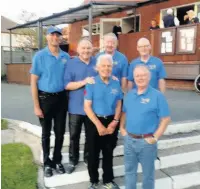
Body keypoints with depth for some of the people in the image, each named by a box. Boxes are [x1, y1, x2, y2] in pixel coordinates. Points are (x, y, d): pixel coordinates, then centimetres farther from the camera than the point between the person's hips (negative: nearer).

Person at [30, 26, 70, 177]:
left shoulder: (66, 57, 2)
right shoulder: (40, 56, -7)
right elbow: (34, 82, -7)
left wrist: (69, 98, 2)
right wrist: (36, 106, -11)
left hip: (61, 98, 3)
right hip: (45, 98, -3)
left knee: (60, 132, 12)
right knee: (46, 133, 10)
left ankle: (57, 161, 30)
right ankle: (47, 163, 26)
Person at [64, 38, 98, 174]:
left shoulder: (97, 62, 3)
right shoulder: (71, 63, -4)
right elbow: (67, 85, -11)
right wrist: (83, 82, -23)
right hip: (76, 107, -2)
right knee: (74, 135, 10)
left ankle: (89, 158, 34)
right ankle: (73, 160, 28)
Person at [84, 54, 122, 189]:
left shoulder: (116, 83, 0)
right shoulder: (92, 83, -10)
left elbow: (119, 104, 6)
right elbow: (87, 107, -11)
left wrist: (115, 122, -6)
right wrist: (98, 124, -15)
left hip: (111, 121, 3)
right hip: (95, 121, -2)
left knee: (109, 153, 15)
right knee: (93, 153, 10)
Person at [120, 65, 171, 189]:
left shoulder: (157, 96, -12)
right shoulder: (130, 95, 6)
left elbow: (166, 119, -12)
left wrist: (155, 137, -15)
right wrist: (122, 128, 6)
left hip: (146, 141, -5)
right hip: (129, 139, 5)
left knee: (148, 172, 13)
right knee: (129, 169, 20)